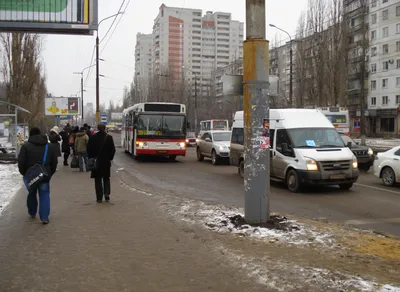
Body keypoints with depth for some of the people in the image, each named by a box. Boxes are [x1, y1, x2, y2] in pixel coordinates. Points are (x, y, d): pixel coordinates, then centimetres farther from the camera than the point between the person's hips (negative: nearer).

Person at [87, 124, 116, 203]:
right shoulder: (109, 137, -6)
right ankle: (107, 195, 2)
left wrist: (91, 158, 10)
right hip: (106, 161, 0)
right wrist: (110, 158, 9)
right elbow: (113, 149, -3)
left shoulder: (92, 137, -4)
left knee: (98, 179, 7)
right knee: (106, 179, 14)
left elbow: (89, 149, 0)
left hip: (96, 161, 0)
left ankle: (99, 197, 5)